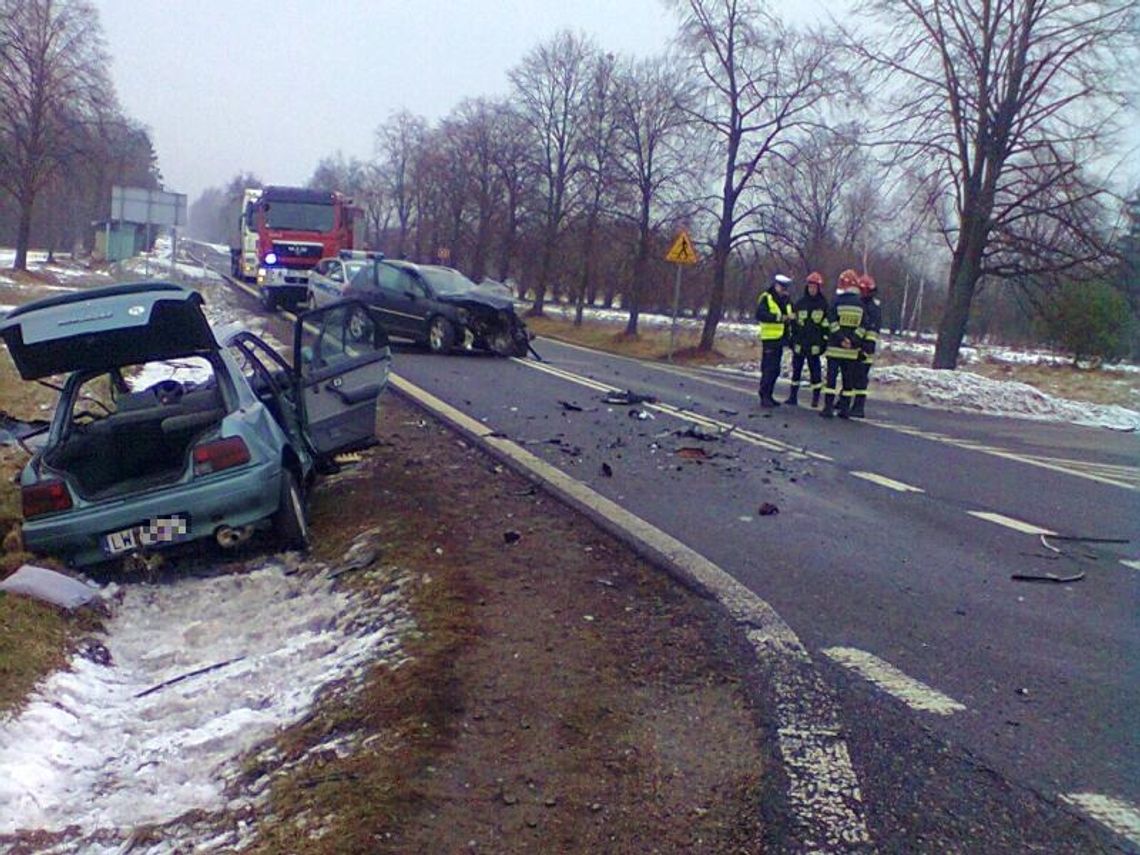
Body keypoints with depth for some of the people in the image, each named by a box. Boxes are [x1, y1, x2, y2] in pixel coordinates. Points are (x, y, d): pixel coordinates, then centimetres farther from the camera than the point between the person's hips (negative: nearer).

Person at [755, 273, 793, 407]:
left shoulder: (785, 300, 17)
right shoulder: (766, 298, -6)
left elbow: (789, 318, 26)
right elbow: (760, 315, -21)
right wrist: (779, 317, -28)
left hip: (779, 339, 8)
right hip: (769, 339, -8)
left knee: (775, 370, 11)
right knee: (768, 369, -10)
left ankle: (768, 396, 18)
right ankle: (764, 397, -7)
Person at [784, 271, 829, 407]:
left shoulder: (824, 304, 1)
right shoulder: (799, 303, 9)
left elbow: (826, 325, 1)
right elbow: (793, 322, 14)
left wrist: (825, 342, -5)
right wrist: (792, 339, 10)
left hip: (814, 344, -3)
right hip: (799, 343, 3)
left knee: (815, 371, -1)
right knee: (796, 370, 8)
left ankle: (816, 398, 6)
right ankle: (793, 396, 16)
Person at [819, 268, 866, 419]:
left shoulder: (837, 302, -6)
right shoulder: (860, 304, 5)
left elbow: (832, 323, -11)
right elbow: (862, 326, 0)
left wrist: (841, 338, -9)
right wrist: (854, 341, -5)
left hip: (835, 347, -3)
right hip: (852, 350, 3)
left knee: (832, 377, 0)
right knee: (849, 379, 9)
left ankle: (828, 408, -3)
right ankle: (844, 409, 9)